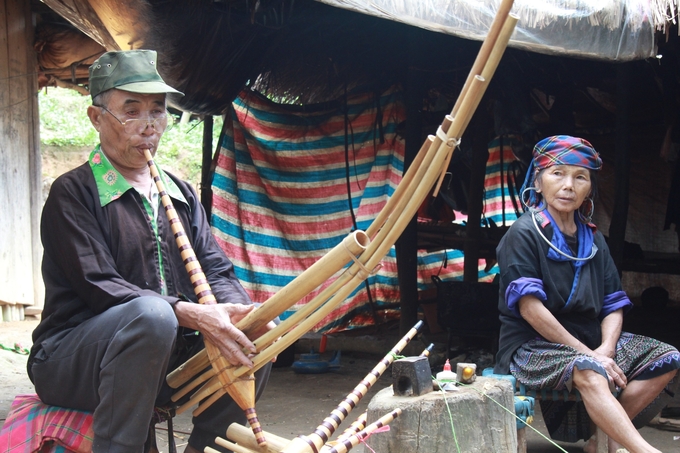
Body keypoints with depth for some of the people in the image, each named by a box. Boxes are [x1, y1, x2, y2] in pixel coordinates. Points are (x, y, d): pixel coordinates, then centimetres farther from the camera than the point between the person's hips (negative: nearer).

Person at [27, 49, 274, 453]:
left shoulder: (181, 194, 16)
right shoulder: (73, 193, -5)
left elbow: (217, 271, 8)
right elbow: (98, 287, -16)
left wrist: (240, 311, -17)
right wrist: (193, 314, -27)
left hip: (164, 354, 6)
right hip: (71, 357, -6)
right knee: (151, 314, -35)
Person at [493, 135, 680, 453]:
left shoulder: (593, 239, 13)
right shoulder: (524, 233, -7)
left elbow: (613, 307, 7)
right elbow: (530, 307, -17)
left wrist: (605, 349, -14)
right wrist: (588, 354, -18)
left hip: (588, 343, 7)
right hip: (531, 347, -7)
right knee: (588, 372, -36)